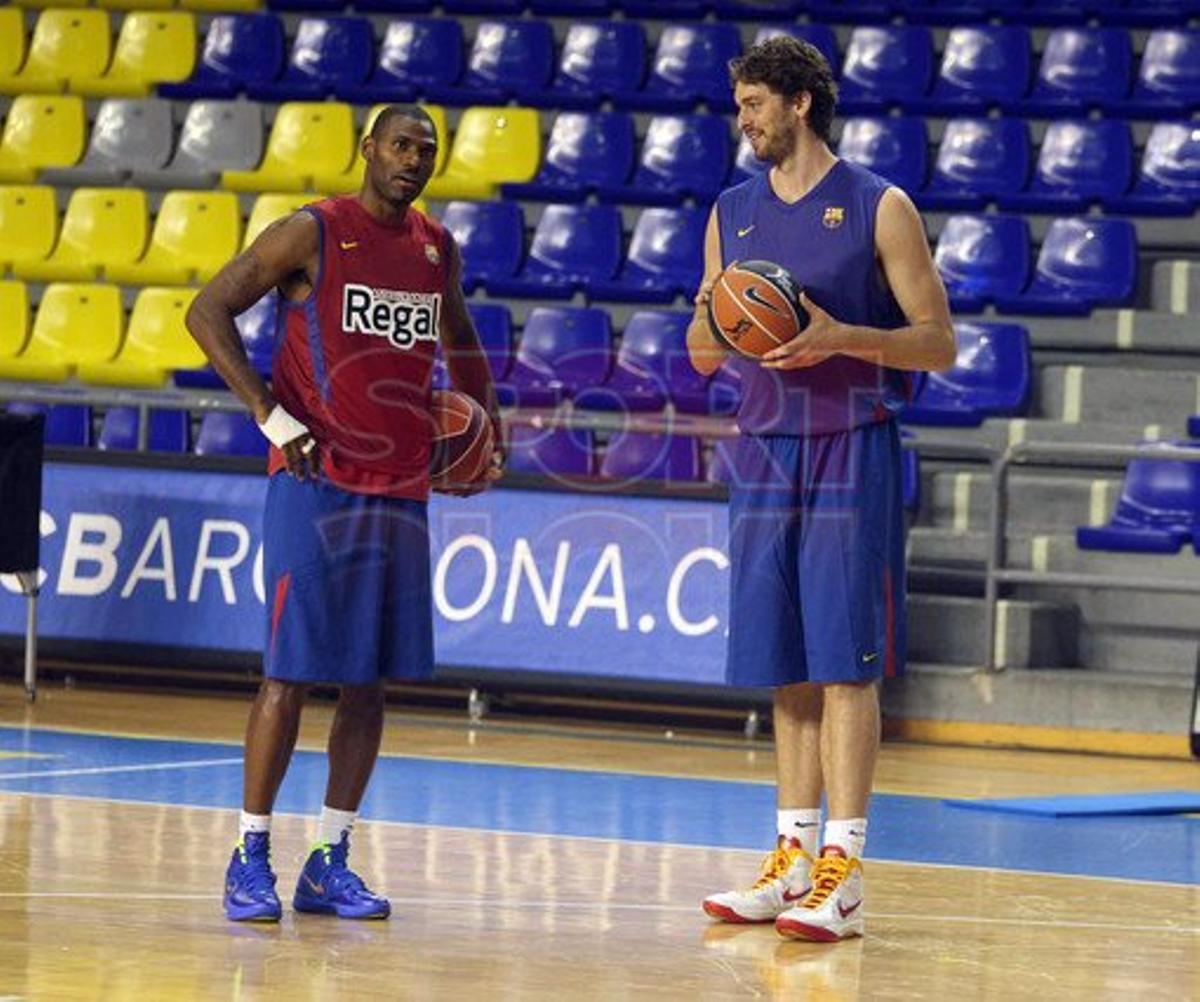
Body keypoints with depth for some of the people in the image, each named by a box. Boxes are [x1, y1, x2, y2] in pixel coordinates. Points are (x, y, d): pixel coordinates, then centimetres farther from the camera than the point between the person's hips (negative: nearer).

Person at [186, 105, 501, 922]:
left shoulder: (438, 250, 12)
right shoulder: (314, 233, -6)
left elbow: (461, 345, 30)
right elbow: (208, 312, -10)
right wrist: (274, 419, -16)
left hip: (402, 490, 6)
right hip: (317, 483, -6)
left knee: (371, 679, 6)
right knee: (291, 673, -5)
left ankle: (332, 862, 12)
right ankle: (252, 856, 2)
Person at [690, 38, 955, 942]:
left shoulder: (879, 208, -4)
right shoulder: (733, 214, 12)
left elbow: (939, 344, -5)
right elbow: (702, 354, 17)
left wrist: (837, 337, -19)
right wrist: (722, 319, -6)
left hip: (851, 452, -5)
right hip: (764, 452, 5)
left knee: (846, 663, -7)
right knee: (786, 666, 7)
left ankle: (844, 870, -7)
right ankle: (794, 859, 13)